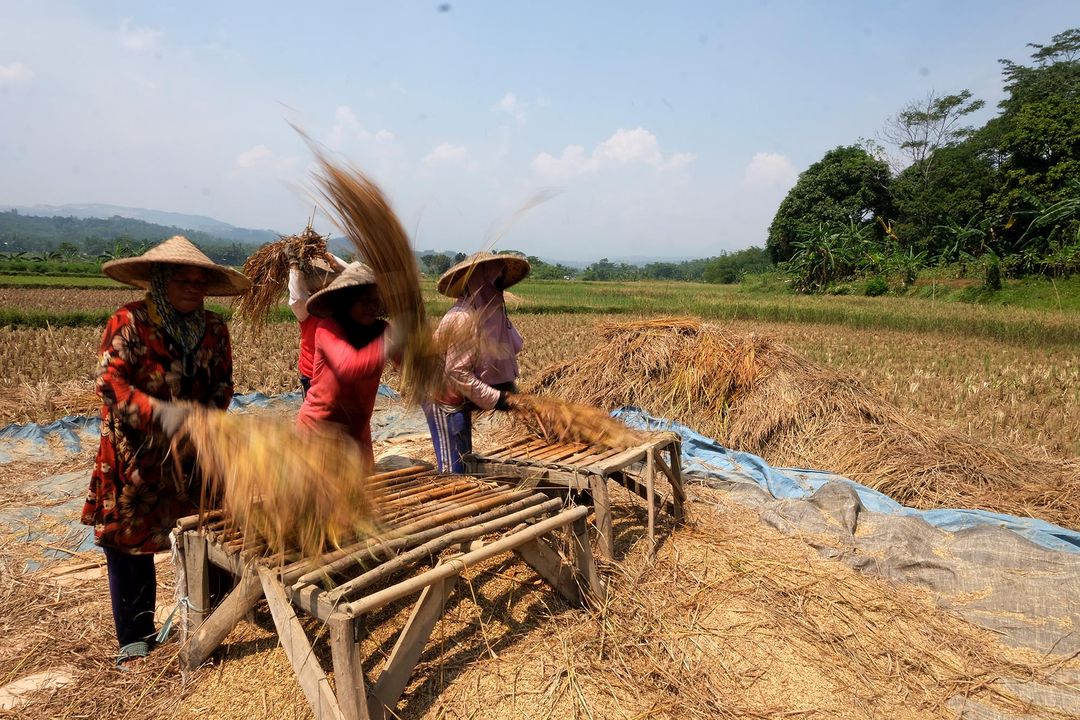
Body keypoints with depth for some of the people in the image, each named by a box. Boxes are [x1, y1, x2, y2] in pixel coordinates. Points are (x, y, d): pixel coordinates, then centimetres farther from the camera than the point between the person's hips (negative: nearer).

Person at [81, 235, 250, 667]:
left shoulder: (214, 329, 3)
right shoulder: (128, 323, -9)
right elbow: (109, 381, -17)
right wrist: (160, 411, -32)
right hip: (134, 458, -3)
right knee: (129, 543, 6)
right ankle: (135, 637, 22)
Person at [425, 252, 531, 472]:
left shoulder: (488, 311, 5)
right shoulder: (464, 318, -24)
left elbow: (490, 361, 13)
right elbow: (457, 371, -27)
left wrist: (508, 385, 0)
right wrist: (494, 398, -23)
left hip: (459, 402, 10)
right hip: (445, 403, -10)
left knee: (464, 462, 18)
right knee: (453, 469, -3)